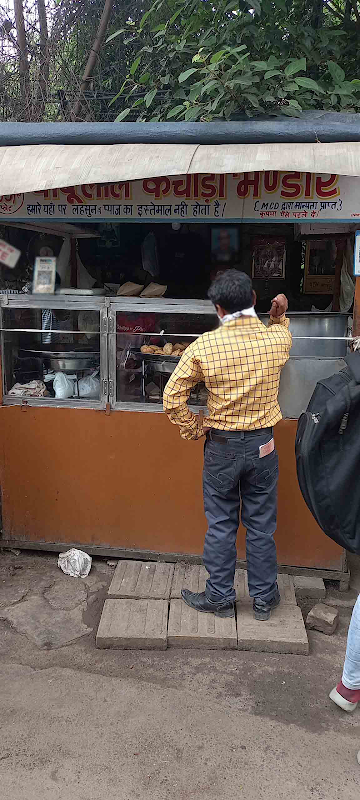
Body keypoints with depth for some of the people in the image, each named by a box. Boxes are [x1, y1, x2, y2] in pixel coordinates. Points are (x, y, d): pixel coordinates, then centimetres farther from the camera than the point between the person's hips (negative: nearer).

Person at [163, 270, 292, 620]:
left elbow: (172, 398, -10)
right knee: (261, 526, 15)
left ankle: (220, 597, 27)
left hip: (221, 447, -2)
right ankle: (264, 598, 29)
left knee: (221, 526, 13)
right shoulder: (278, 339, -9)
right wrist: (279, 316, 13)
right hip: (263, 446, 2)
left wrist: (195, 428, 1)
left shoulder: (204, 346, -15)